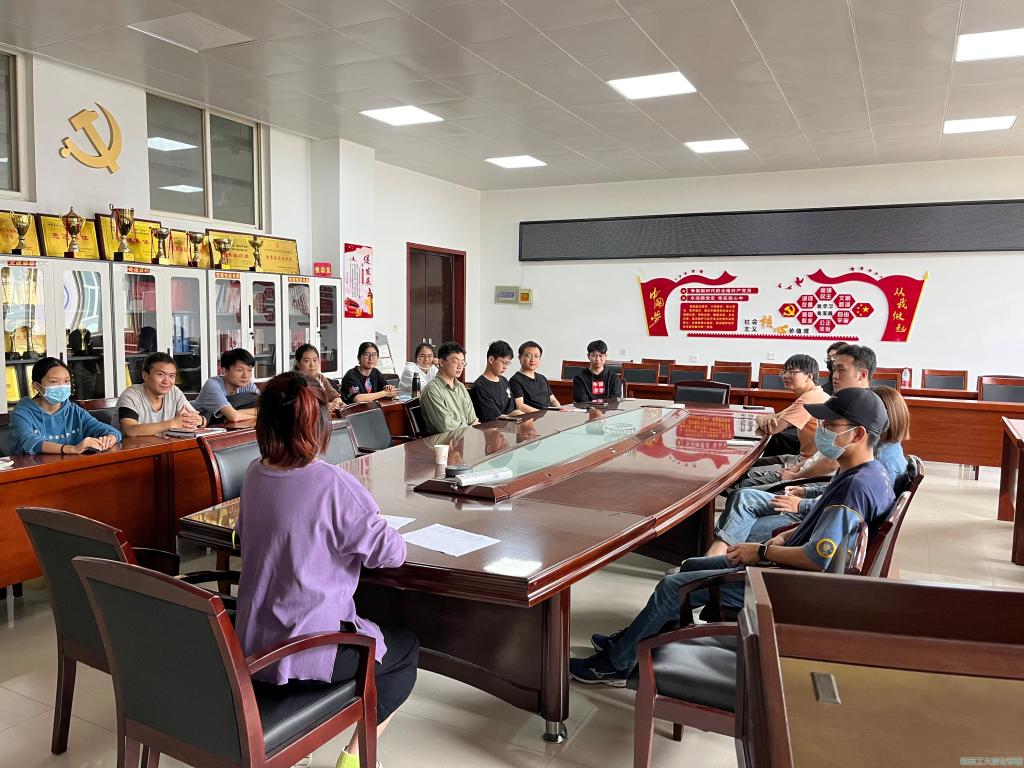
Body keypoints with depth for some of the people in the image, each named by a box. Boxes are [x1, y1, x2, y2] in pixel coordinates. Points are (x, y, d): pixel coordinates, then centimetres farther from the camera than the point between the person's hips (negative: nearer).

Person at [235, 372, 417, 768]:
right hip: (307, 652, -7)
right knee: (406, 648, 20)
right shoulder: (333, 484, -23)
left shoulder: (254, 474, -2)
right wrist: (368, 527, 3)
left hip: (252, 646, 7)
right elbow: (392, 553, -18)